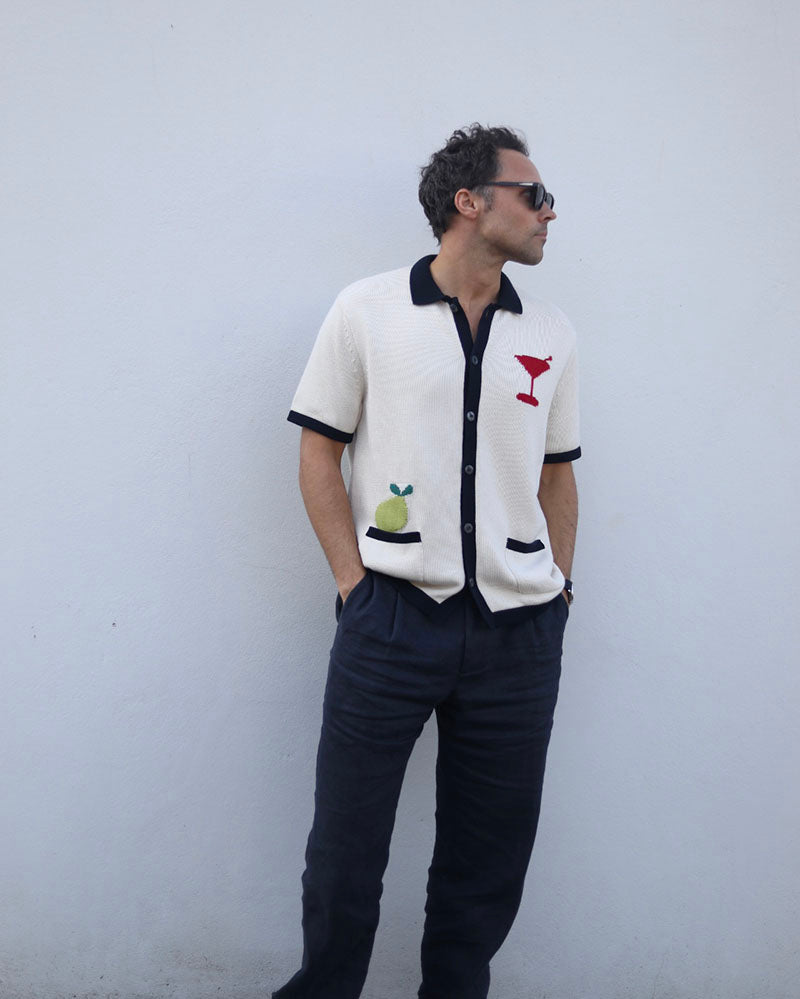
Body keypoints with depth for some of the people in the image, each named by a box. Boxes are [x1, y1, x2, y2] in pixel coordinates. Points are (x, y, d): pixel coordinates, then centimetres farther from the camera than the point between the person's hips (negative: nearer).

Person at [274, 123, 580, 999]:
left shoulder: (552, 335, 10)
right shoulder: (367, 311, 0)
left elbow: (557, 472, 16)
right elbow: (319, 451, 2)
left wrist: (558, 587, 7)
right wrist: (354, 582, -6)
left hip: (519, 632, 4)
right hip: (393, 620, -3)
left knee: (488, 856, 13)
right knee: (347, 840, 7)